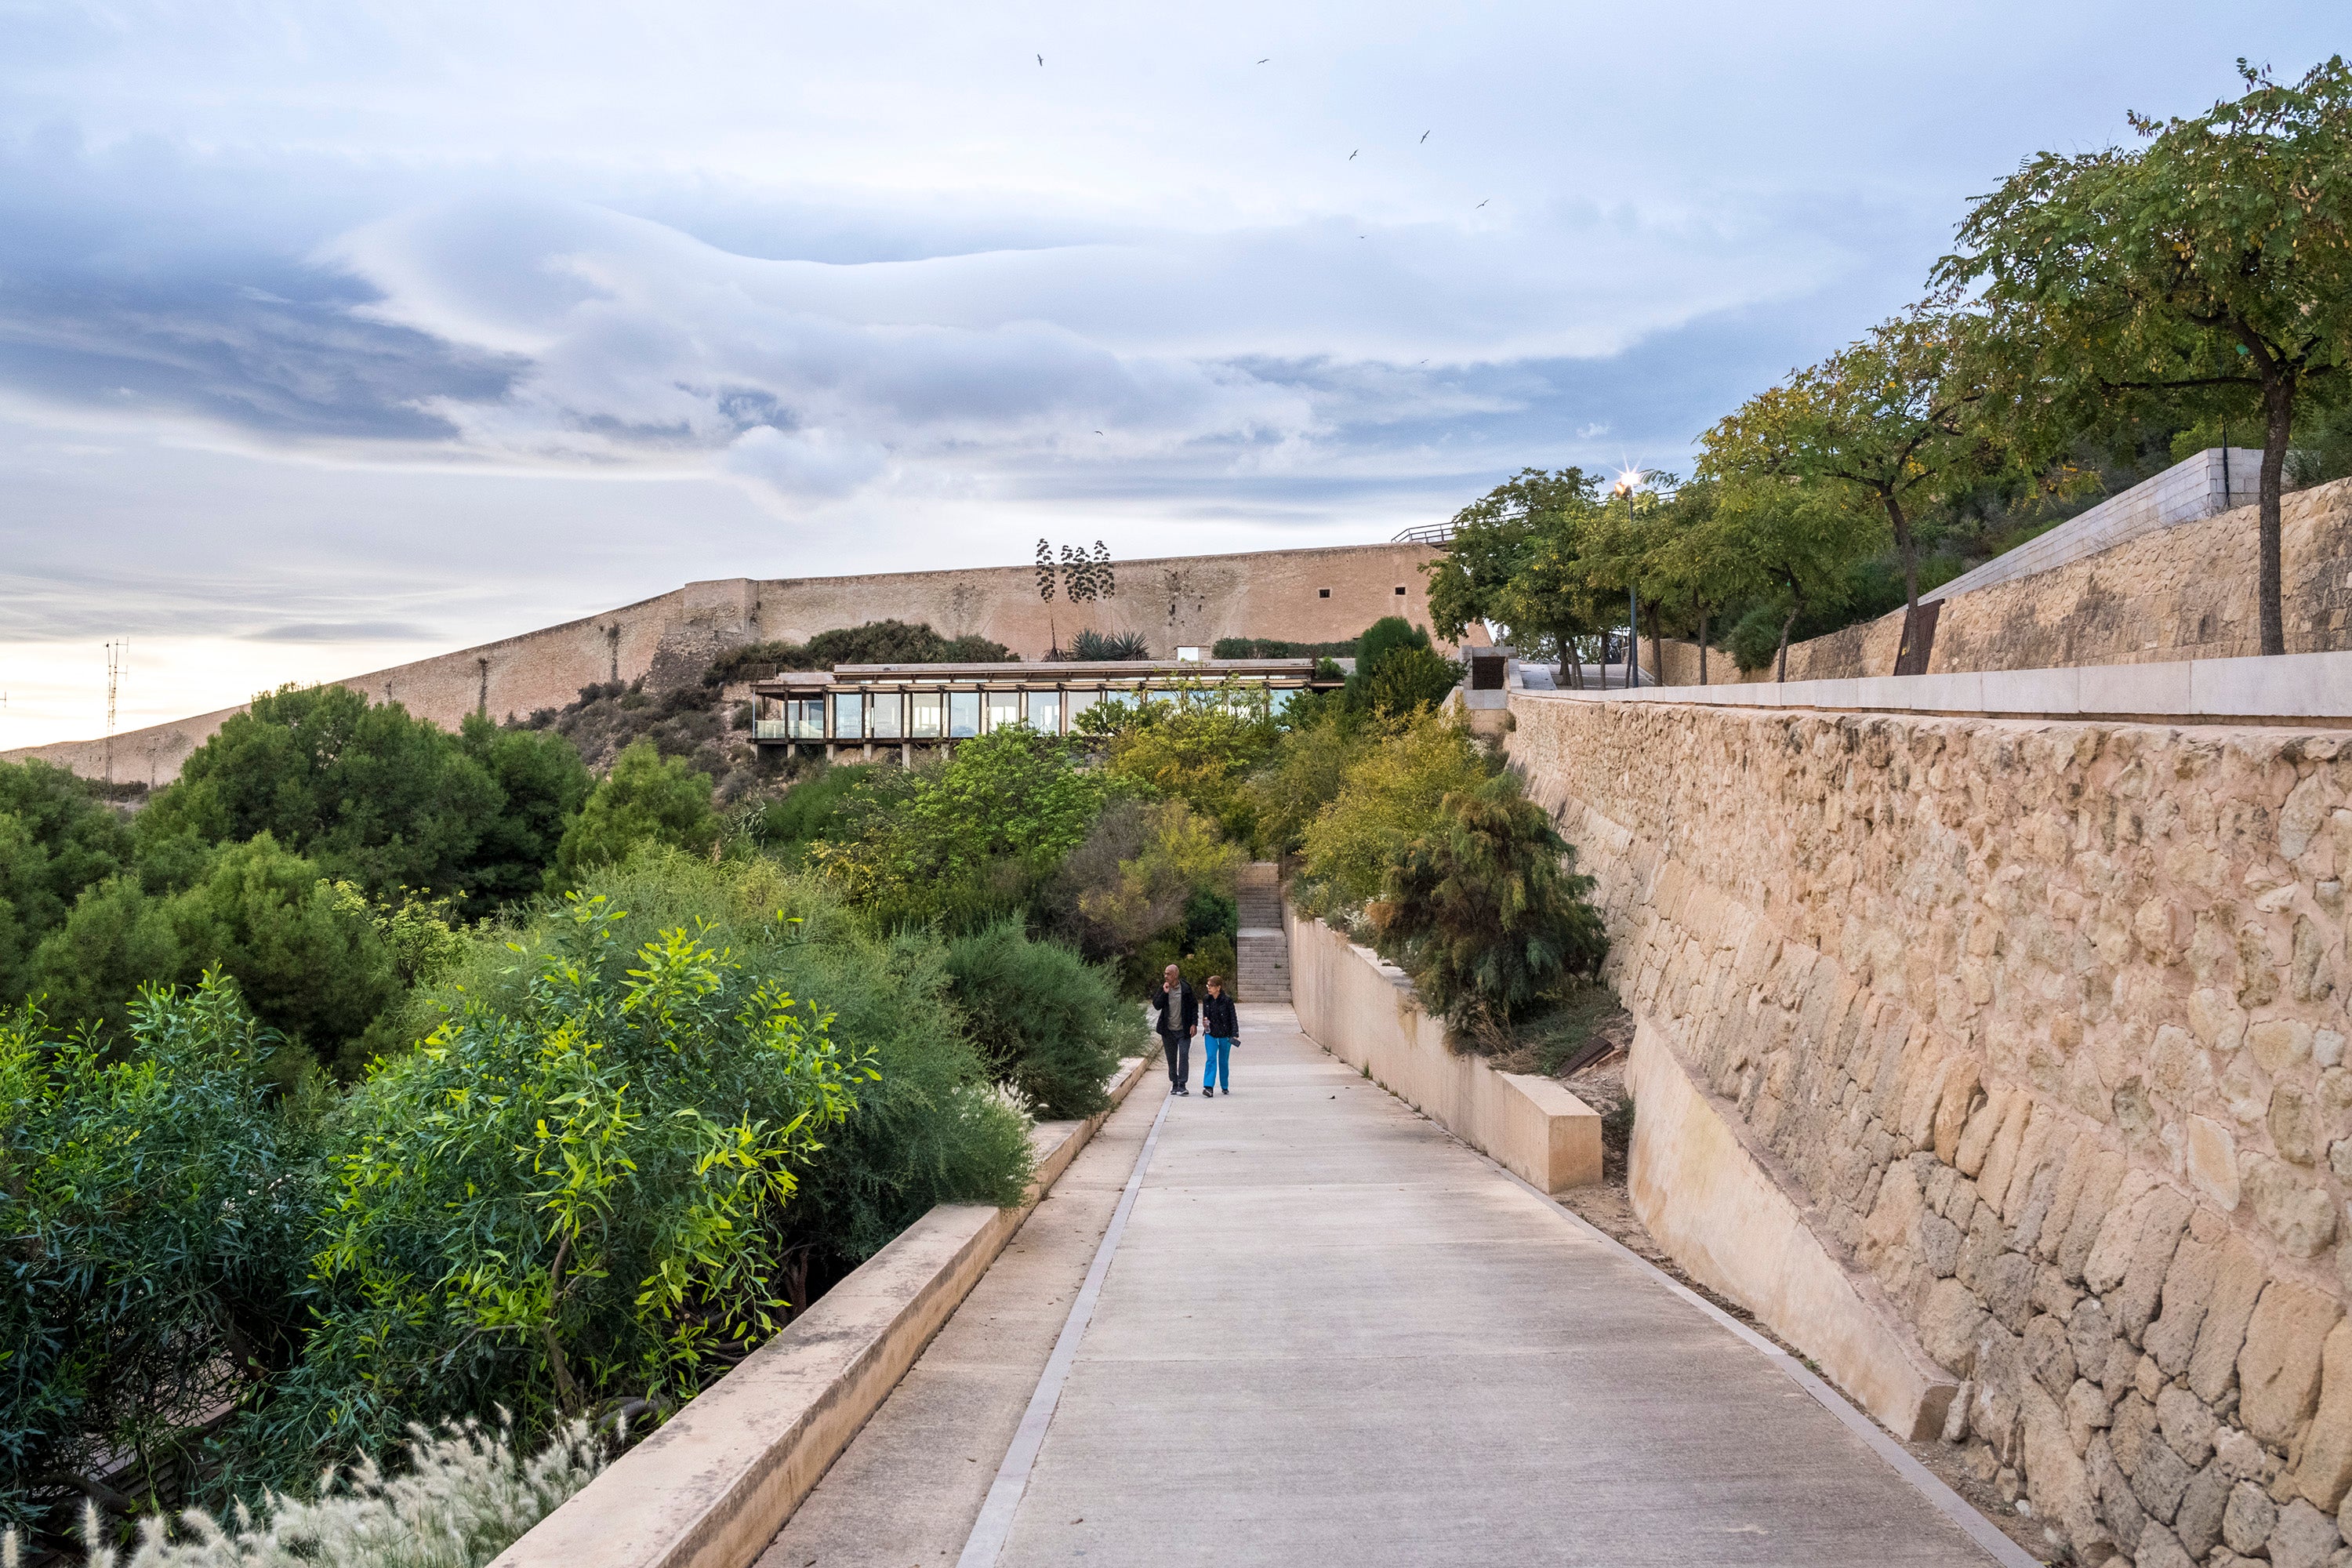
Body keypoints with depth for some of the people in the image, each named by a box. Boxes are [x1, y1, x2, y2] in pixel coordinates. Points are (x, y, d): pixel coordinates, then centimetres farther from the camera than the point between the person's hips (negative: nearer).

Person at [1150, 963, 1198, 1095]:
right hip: (1168, 1030, 3)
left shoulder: (1186, 988, -4)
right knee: (1171, 1059, 9)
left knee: (1184, 1056, -10)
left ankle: (1182, 1085, -8)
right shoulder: (1163, 988, 4)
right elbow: (1156, 1006, -2)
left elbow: (1194, 1006, 2)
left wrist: (1194, 1023, -5)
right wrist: (1164, 993, -14)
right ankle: (1174, 1084, 20)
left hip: (1183, 1030, -3)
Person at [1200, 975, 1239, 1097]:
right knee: (1210, 1059, -13)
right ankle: (1209, 1088, -21)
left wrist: (1235, 1034, -17)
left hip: (1225, 1035, -2)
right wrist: (1205, 1021, -6)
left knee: (1224, 1061, 10)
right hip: (1210, 1034, 2)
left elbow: (1233, 1018, -8)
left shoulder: (1227, 1001, -11)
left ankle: (1225, 1086, 27)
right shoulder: (1206, 1000, 1)